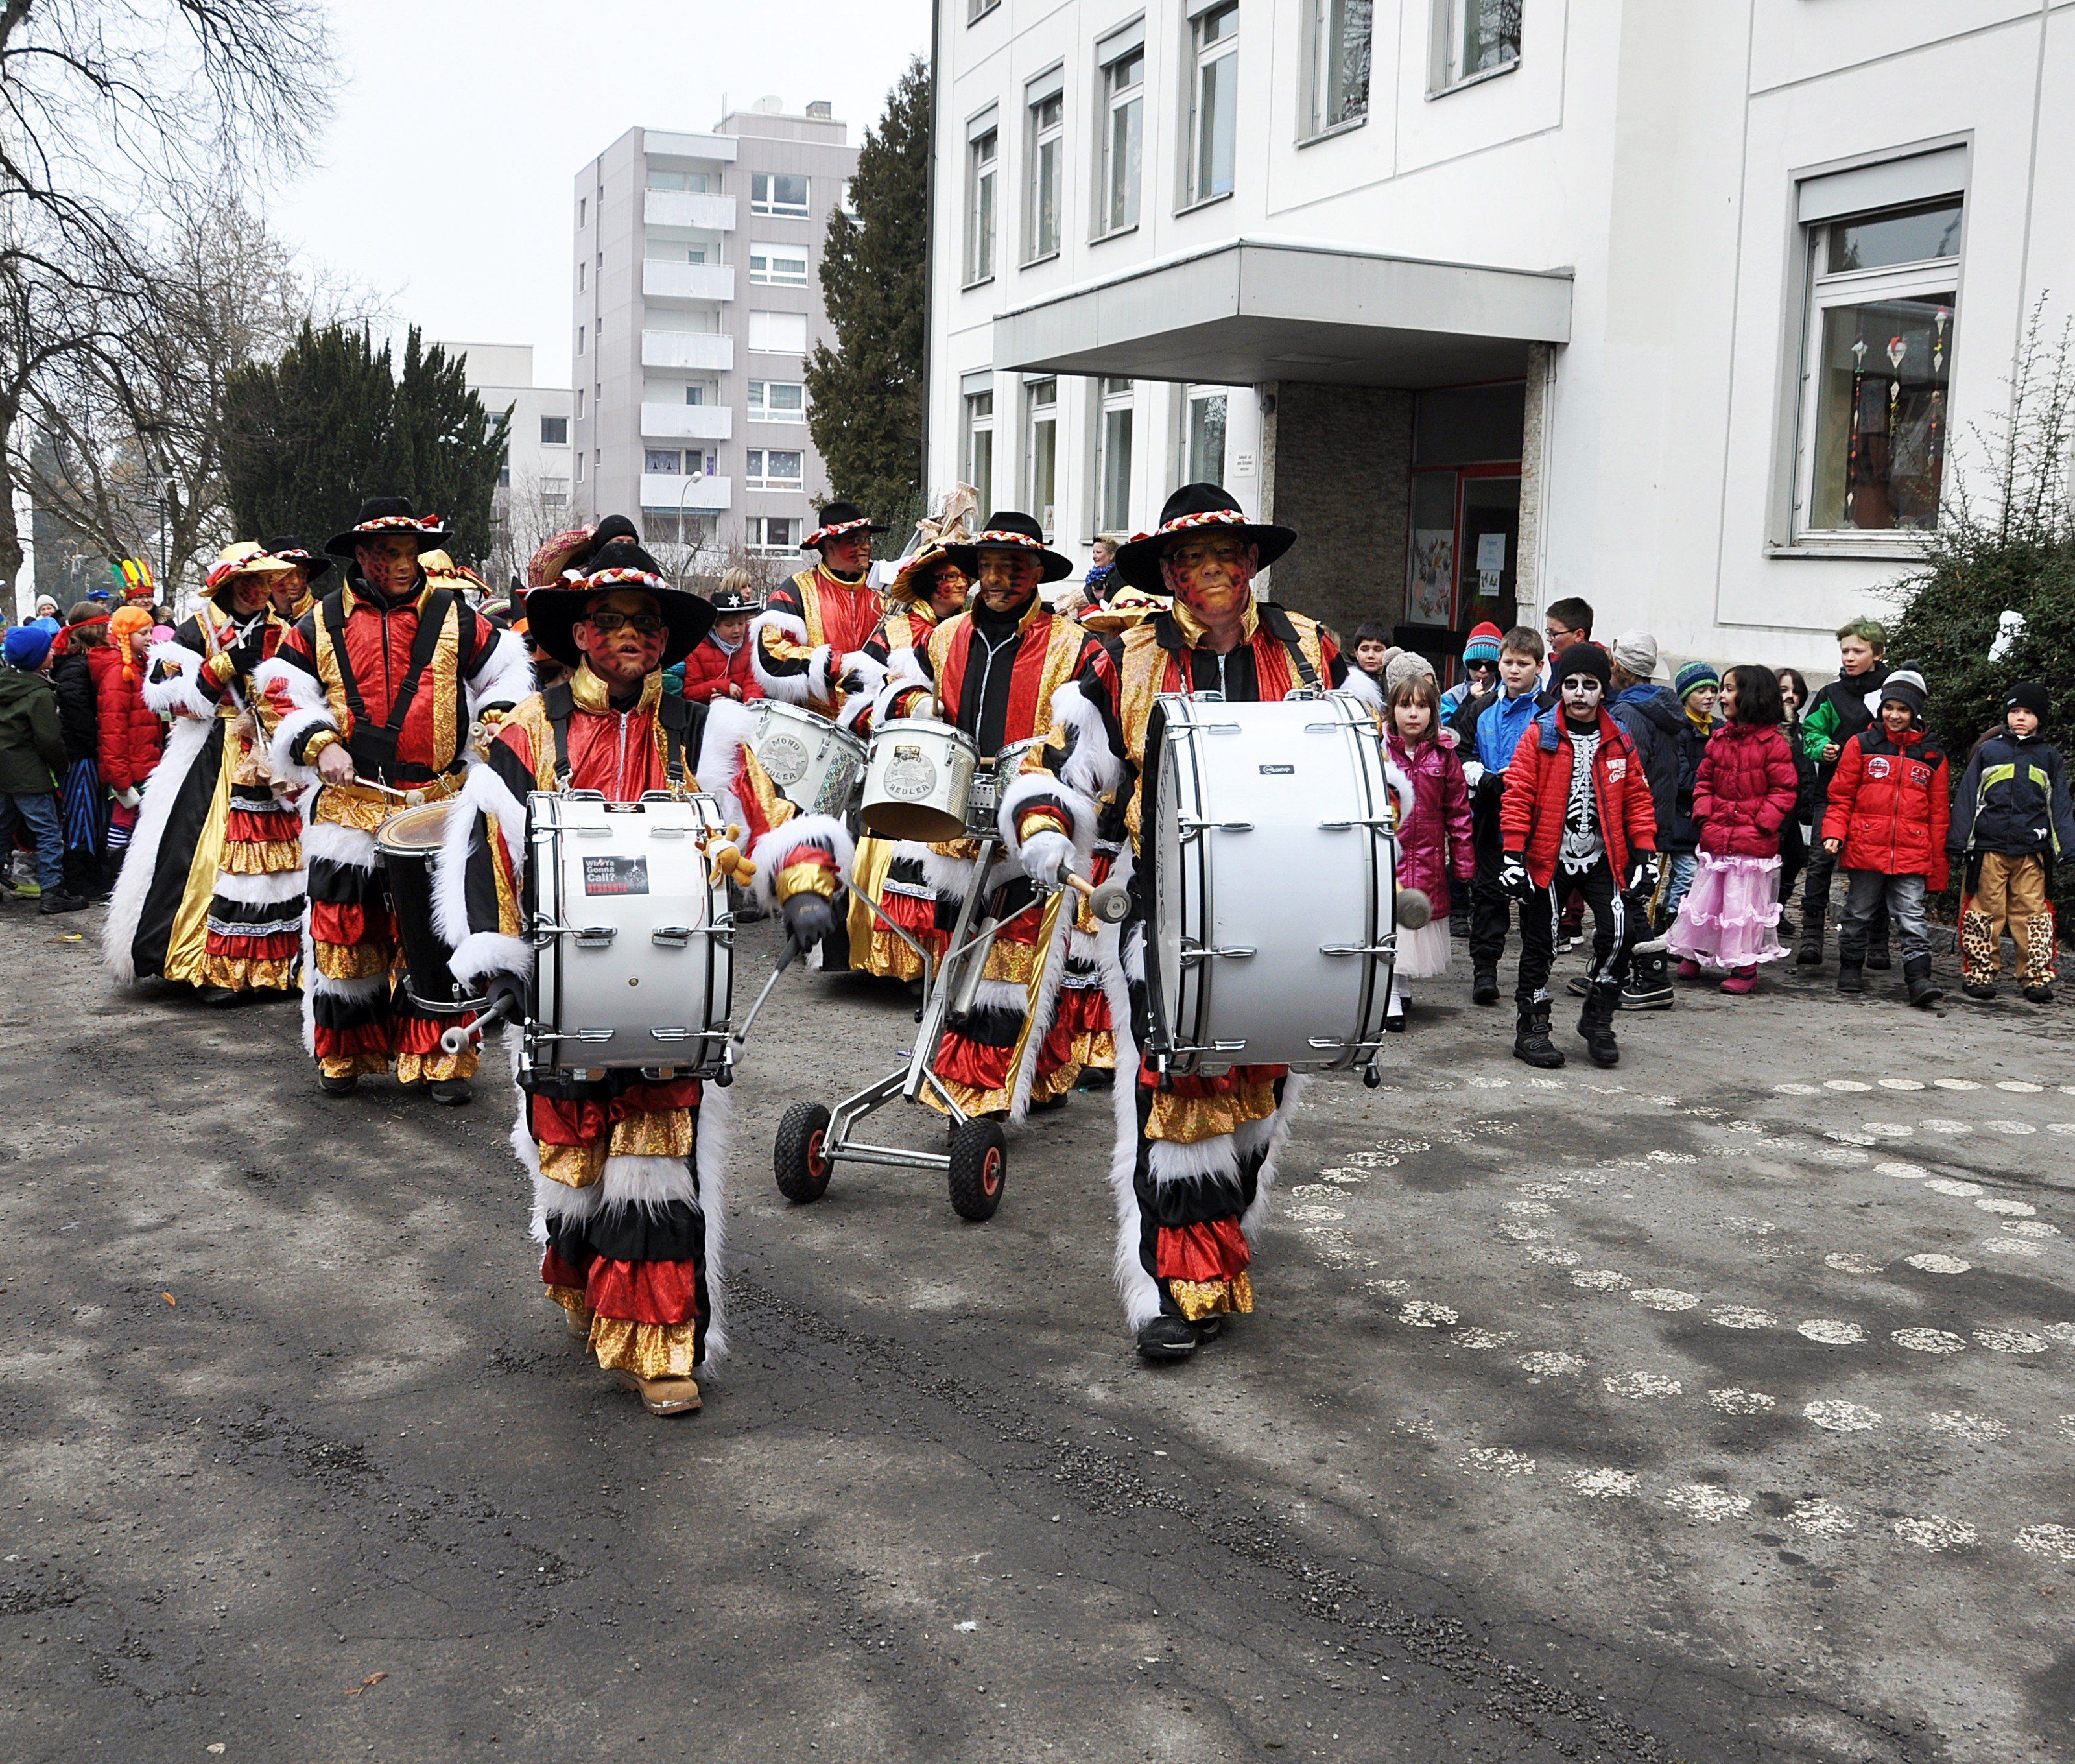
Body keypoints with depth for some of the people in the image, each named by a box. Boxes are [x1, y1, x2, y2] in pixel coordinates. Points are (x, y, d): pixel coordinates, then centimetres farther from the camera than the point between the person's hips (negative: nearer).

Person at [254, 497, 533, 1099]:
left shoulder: (453, 617, 6)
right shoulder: (322, 623, 6)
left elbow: (507, 670, 13)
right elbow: (283, 689, 8)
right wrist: (319, 745, -5)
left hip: (437, 805, -1)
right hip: (349, 805, 1)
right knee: (343, 927, 5)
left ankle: (441, 1058, 7)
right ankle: (342, 1054, 21)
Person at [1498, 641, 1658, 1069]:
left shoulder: (1617, 741, 7)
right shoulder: (1540, 736, -2)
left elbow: (1637, 798, 11)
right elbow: (1518, 796, -5)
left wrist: (1645, 854, 4)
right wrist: (1513, 854, -11)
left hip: (1601, 858, 2)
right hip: (1547, 858, -2)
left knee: (1620, 929, -12)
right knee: (1540, 944, 4)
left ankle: (1597, 1018, 6)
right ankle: (1531, 1029, 17)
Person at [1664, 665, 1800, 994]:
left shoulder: (1772, 743, -8)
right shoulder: (1719, 738, 9)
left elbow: (1785, 790, -8)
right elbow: (1705, 780, 15)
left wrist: (1761, 823, -15)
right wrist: (1704, 814, 1)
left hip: (1753, 843, -5)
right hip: (1716, 839, 5)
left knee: (1743, 903, 0)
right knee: (1703, 898, 10)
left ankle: (1744, 968, 11)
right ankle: (1696, 954, 27)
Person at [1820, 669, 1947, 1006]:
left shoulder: (1932, 756, 10)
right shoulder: (1861, 745, 6)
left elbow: (1939, 814, 13)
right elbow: (1841, 796, 7)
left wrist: (1937, 865, 11)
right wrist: (1834, 833, -7)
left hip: (1912, 855, 0)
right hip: (1865, 849, 0)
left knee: (1912, 918, -6)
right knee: (1858, 914, 10)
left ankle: (1919, 978, -9)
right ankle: (1851, 970, 23)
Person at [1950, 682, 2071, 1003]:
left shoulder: (2049, 756, 15)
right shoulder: (1988, 751, 10)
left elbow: (2059, 805, 14)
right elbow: (1967, 796, 9)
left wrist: (2065, 845, 2)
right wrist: (1960, 841, 1)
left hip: (2033, 851, 1)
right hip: (1987, 847, -1)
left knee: (2034, 913, -1)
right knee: (1984, 912, 1)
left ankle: (2037, 977, 5)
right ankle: (1980, 973, 8)